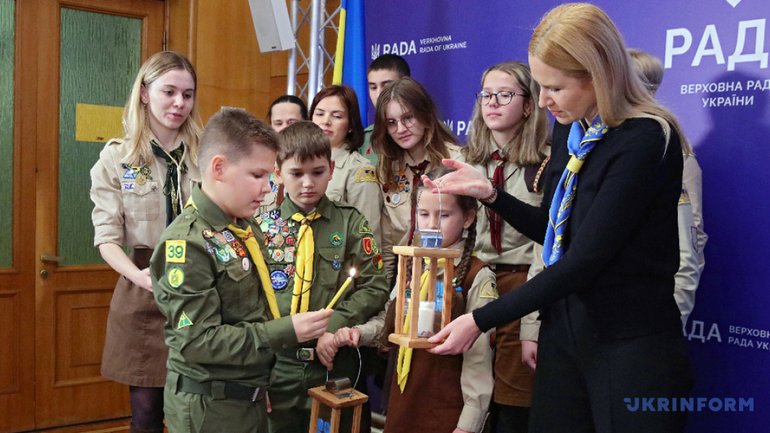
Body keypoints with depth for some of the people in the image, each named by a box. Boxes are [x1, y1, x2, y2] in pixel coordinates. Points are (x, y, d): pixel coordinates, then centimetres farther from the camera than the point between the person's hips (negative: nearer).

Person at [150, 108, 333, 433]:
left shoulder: (246, 227, 5)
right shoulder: (186, 243, -21)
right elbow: (198, 341, -24)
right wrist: (287, 331, -23)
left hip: (251, 396, 8)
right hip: (208, 407, -8)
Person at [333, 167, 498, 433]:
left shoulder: (478, 277, -13)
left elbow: (479, 356, -13)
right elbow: (392, 321, 15)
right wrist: (359, 333, -3)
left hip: (448, 408, -5)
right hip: (403, 400, 6)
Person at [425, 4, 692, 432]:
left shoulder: (646, 141, -20)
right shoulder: (570, 128, 3)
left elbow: (585, 259, -24)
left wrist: (480, 321, -21)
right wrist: (489, 192, -3)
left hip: (631, 347, -7)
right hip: (562, 330, 7)